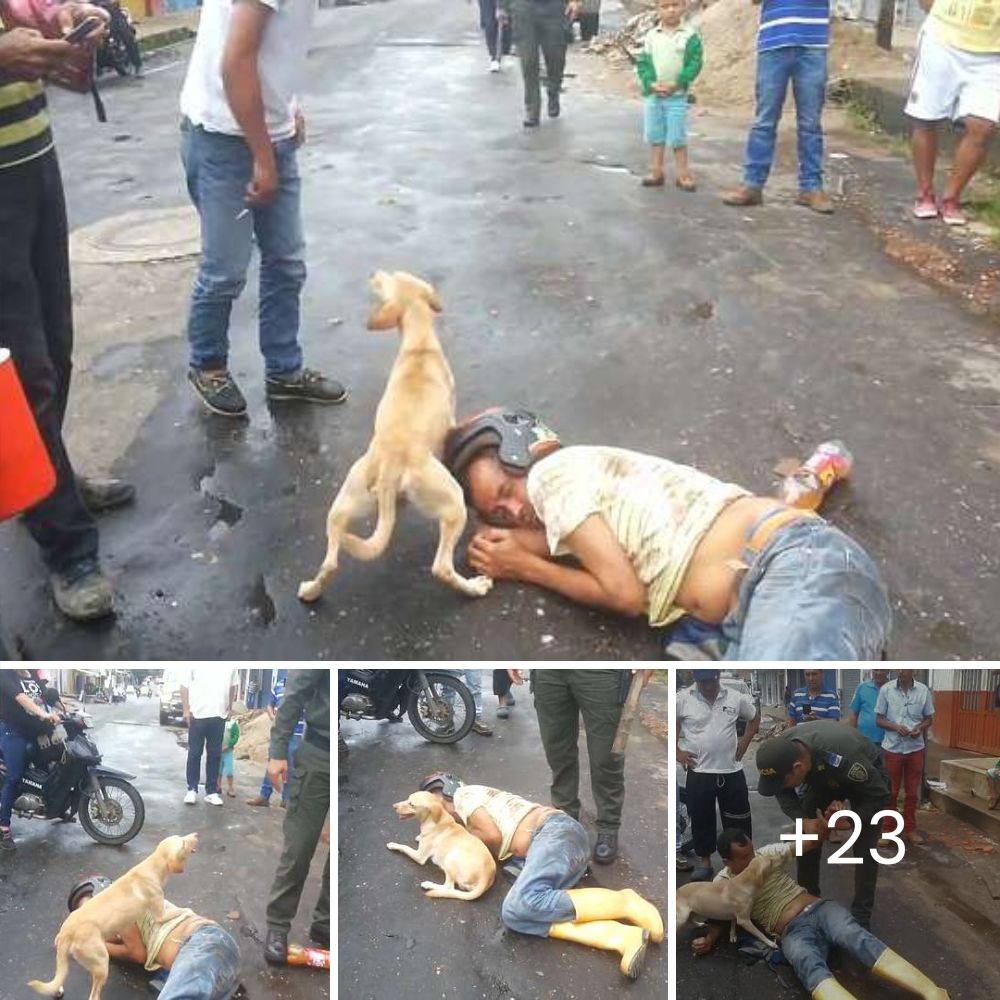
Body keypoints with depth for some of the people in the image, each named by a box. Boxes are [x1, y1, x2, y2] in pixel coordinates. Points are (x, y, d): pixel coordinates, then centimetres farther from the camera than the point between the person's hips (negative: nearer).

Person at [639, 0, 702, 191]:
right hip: (652, 95, 3)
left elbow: (695, 64, -8)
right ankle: (656, 172, 18)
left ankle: (683, 174, 8)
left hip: (677, 95, -3)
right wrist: (652, 84, -15)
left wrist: (675, 84, -17)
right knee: (654, 135, 9)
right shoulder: (651, 35, 1)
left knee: (677, 137, 0)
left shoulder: (690, 36, -5)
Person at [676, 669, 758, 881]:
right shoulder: (682, 699, -10)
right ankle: (705, 862, 25)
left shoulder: (735, 698, -3)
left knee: (738, 818, 9)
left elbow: (754, 717, 14)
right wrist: (677, 751, -5)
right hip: (698, 773, -1)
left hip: (731, 771, 1)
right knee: (701, 820, 9)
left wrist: (744, 743, 5)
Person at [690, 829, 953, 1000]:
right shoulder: (722, 885, 8)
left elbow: (811, 844, 15)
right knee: (813, 971, -38)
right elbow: (720, 919, 15)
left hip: (820, 909, 3)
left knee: (858, 939, -31)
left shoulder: (766, 854, 13)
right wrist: (708, 939, -8)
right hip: (794, 933, -3)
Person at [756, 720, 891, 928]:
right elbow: (783, 793, -11)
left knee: (864, 848, -13)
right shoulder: (780, 751, -30)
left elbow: (880, 797, -29)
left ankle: (861, 915, -1)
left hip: (867, 777, -5)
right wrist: (803, 820, -25)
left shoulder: (842, 759, -46)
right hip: (823, 777, 5)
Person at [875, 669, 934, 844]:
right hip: (892, 748, -1)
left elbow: (929, 719, 7)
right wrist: (896, 727, -20)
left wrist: (920, 728, -14)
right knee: (890, 791, 7)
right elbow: (879, 719, -2)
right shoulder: (886, 689, -7)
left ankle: (909, 829, 23)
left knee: (912, 791, 11)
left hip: (915, 748, 1)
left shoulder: (923, 690, -3)